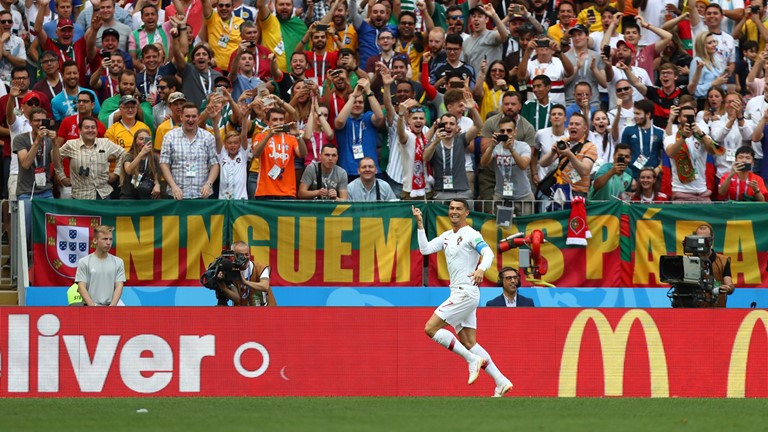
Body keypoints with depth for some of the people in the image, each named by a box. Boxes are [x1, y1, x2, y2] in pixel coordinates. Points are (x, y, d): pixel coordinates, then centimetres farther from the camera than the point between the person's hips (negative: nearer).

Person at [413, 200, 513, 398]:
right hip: (459, 294, 9)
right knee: (469, 343, 5)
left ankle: (472, 359, -10)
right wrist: (420, 224, 8)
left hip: (466, 292, -9)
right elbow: (425, 249, 15)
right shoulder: (447, 236, 18)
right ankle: (501, 382, 2)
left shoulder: (471, 234, -7)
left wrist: (481, 268, -41)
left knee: (431, 328, -12)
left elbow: (488, 252, -21)